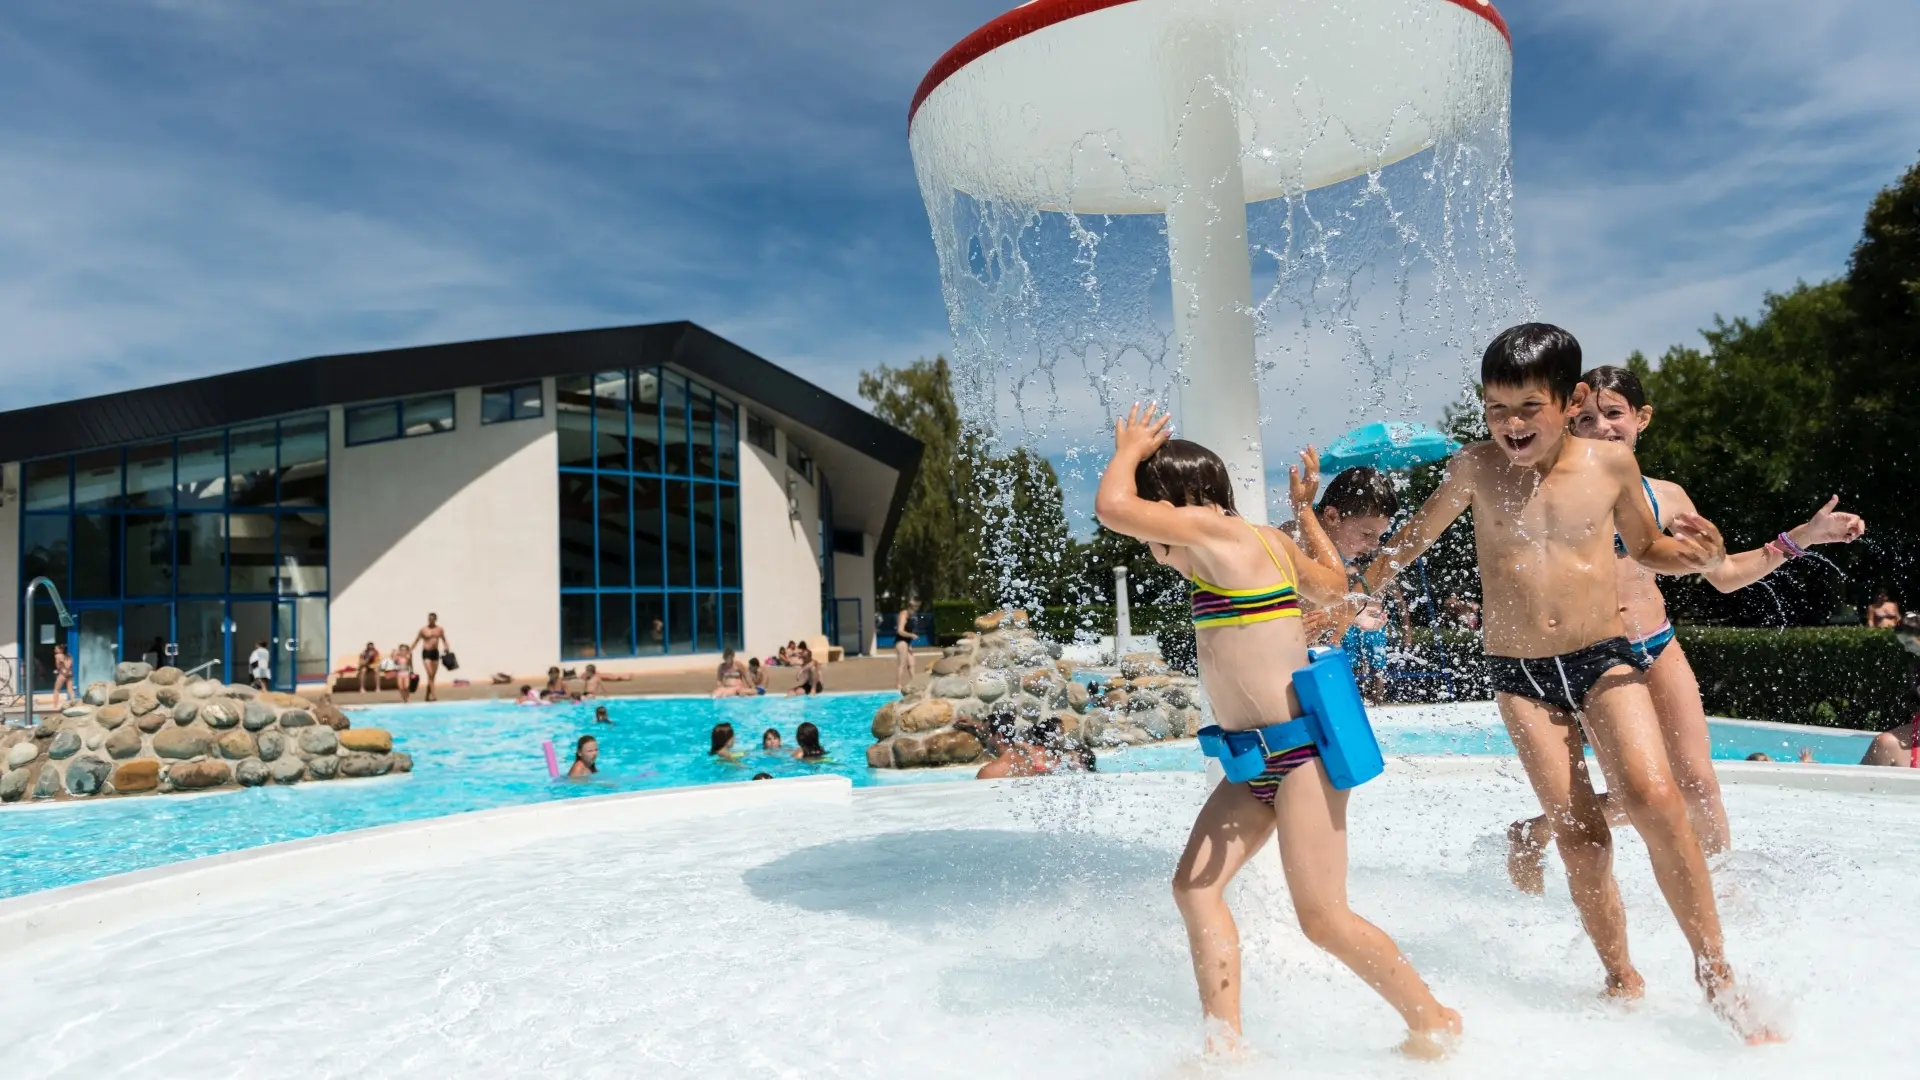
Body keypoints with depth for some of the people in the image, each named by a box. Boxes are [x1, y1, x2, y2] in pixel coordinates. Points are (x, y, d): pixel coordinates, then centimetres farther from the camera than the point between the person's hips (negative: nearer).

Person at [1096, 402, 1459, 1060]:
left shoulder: (1219, 530, -14)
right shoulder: (1268, 542, 13)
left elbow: (1112, 507, -20)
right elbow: (1332, 585, 30)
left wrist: (1130, 450, 0)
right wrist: (1306, 512, 40)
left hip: (1300, 749, -10)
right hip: (1257, 763, 10)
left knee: (1322, 916, -5)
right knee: (1194, 886, 3)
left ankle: (1435, 1025, 18)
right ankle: (1225, 1045, 9)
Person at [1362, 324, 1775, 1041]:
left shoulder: (1610, 462, -2)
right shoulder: (1475, 469, -4)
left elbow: (1646, 547, 12)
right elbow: (1417, 535, 12)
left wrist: (1699, 555, -9)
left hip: (1605, 658, 0)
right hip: (1519, 674, 0)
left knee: (1654, 796, -20)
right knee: (1577, 831, -2)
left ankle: (1715, 970, -2)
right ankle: (1622, 981, 15)